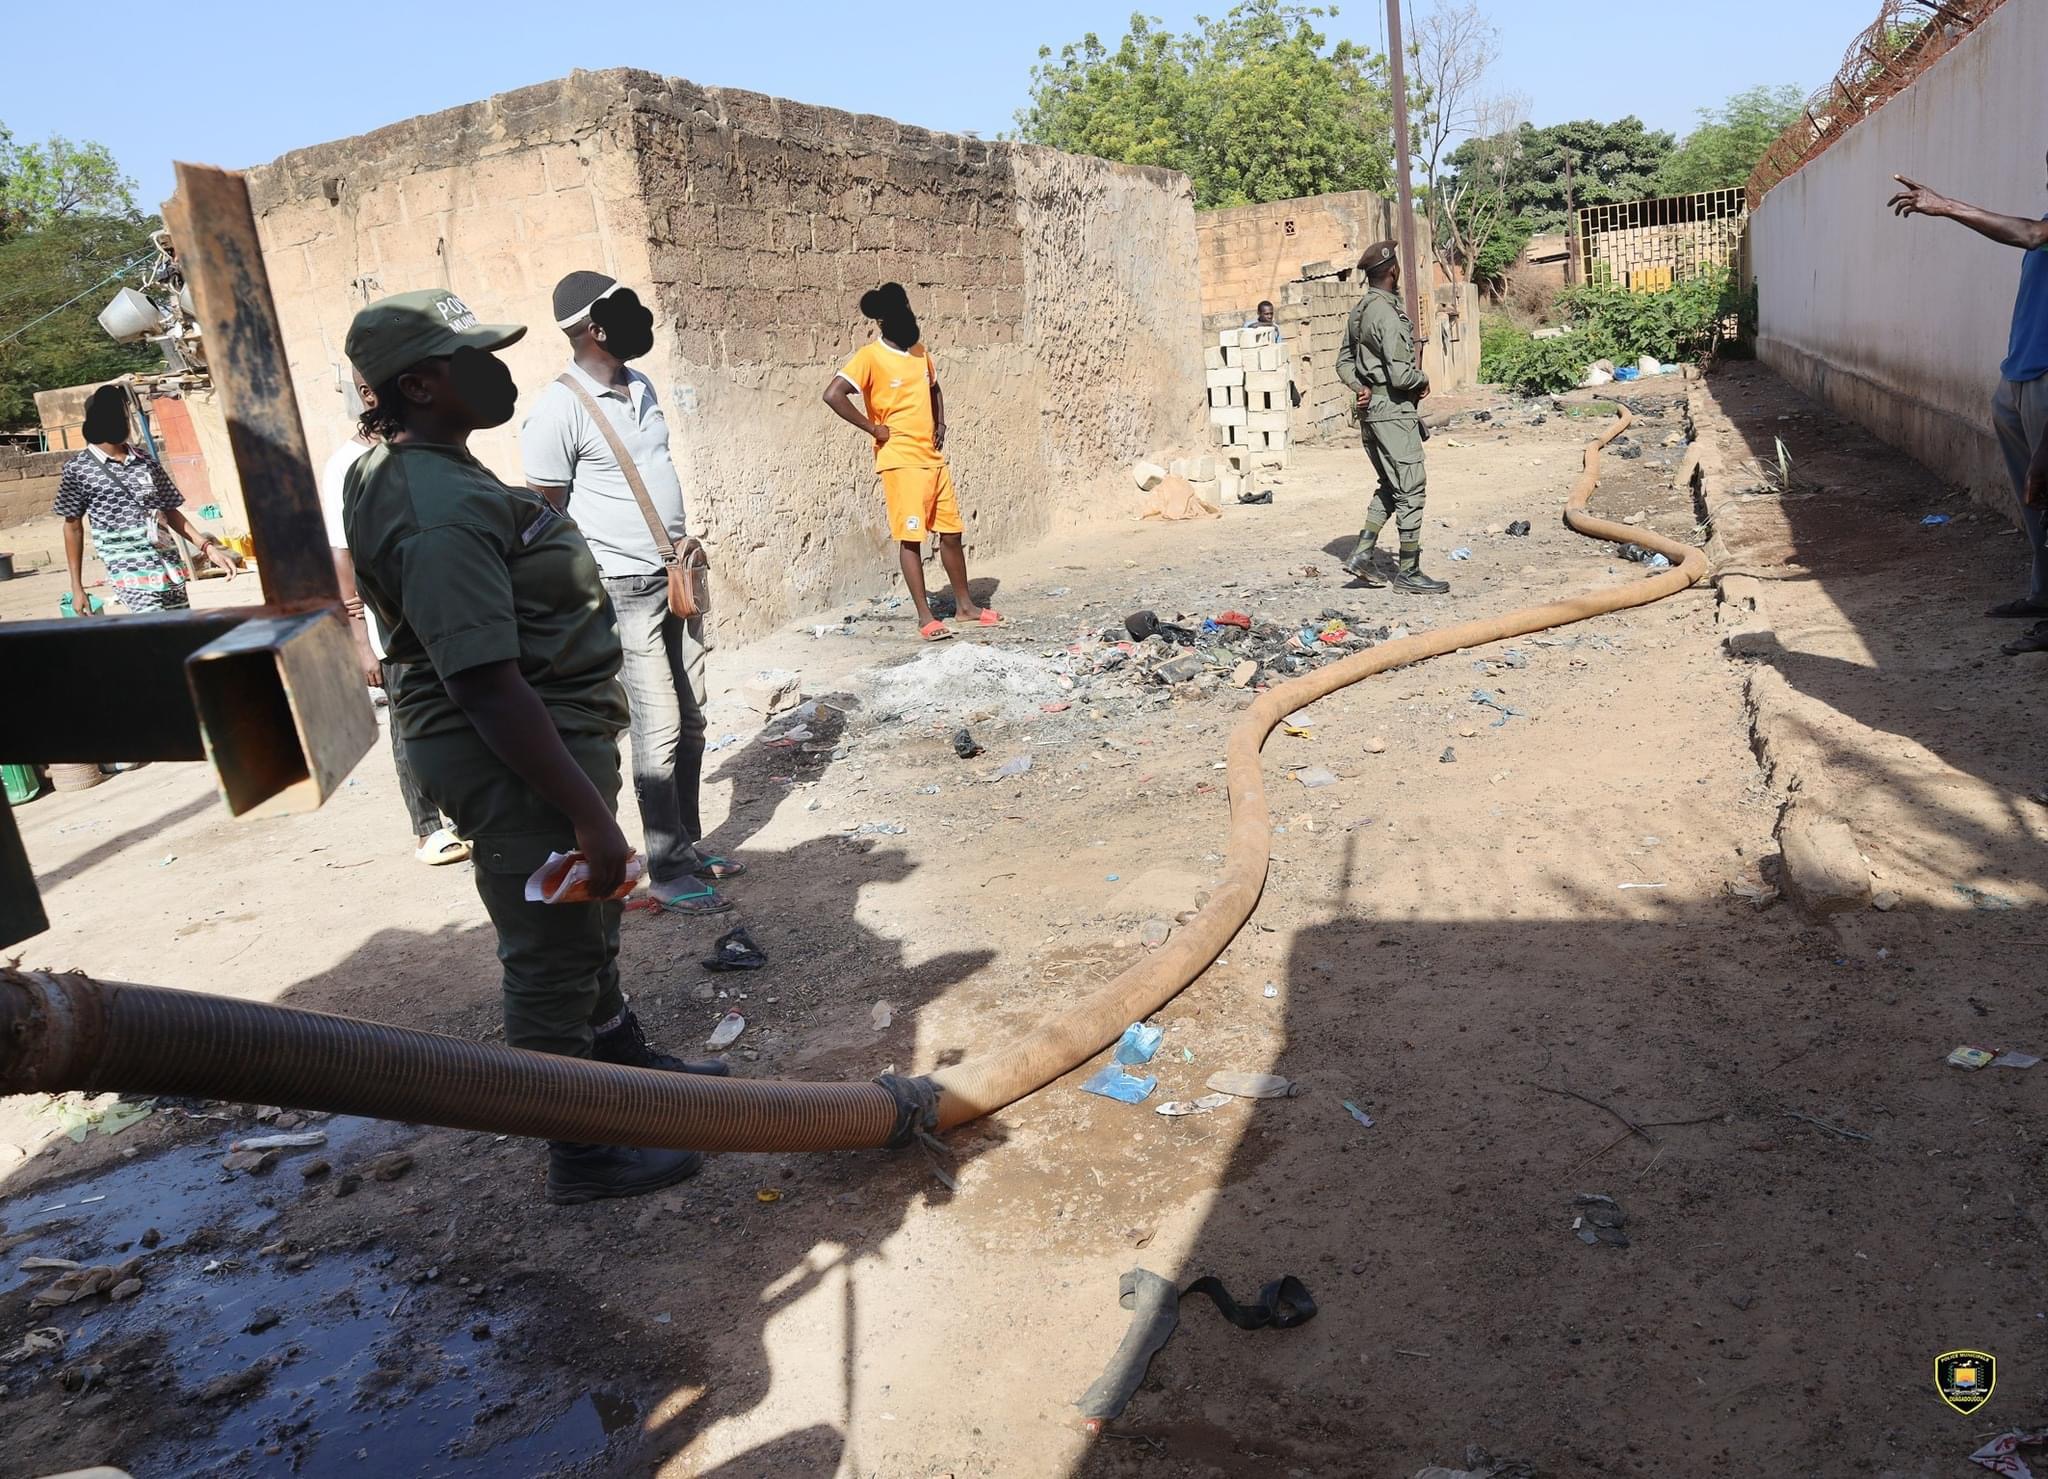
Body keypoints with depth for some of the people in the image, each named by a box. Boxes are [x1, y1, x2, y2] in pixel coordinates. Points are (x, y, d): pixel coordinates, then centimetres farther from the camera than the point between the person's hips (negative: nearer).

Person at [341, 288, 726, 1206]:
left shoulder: (428, 471, 9)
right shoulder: (440, 512, -27)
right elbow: (489, 689, -31)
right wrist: (588, 813, -28)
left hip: (558, 738, 11)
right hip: (515, 762, -11)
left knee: (587, 917, 26)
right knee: (551, 956, 4)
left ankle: (624, 1060, 48)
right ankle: (583, 1155, 22)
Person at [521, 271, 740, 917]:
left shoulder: (640, 387, 11)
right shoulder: (559, 409, -14)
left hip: (674, 577, 8)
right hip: (624, 588, -8)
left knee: (691, 717, 11)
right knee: (658, 728, -5)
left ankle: (689, 844, 25)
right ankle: (667, 871, 6)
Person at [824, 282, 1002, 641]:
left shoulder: (920, 351, 11)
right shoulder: (870, 356, -11)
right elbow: (833, 394, -22)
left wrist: (940, 425, 14)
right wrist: (872, 428, -17)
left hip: (934, 458, 7)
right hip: (901, 461, -7)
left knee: (951, 532, 11)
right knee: (910, 538, -3)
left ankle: (965, 605, 24)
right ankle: (925, 618, 3)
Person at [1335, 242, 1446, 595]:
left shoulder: (1359, 311, 11)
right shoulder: (1387, 314, -19)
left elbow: (1344, 363, 18)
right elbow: (1401, 374, -22)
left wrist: (1361, 388, 4)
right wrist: (1423, 380, -2)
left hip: (1371, 408, 10)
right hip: (1394, 411, -10)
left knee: (1390, 487, 18)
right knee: (1411, 490, -2)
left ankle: (1361, 554, 14)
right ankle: (1408, 572, 3)